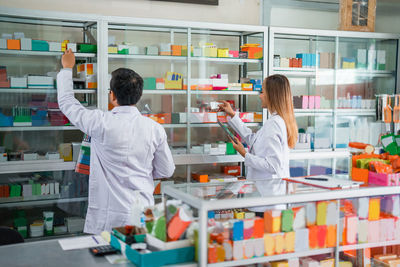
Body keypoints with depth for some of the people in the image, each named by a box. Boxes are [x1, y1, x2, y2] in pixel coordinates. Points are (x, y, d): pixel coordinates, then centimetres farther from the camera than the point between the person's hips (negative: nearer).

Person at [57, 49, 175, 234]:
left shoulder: (102, 123, -12)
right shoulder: (155, 129, -3)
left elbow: (66, 102, 5)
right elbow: (167, 171, 7)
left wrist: (67, 69, 20)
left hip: (109, 219, -3)